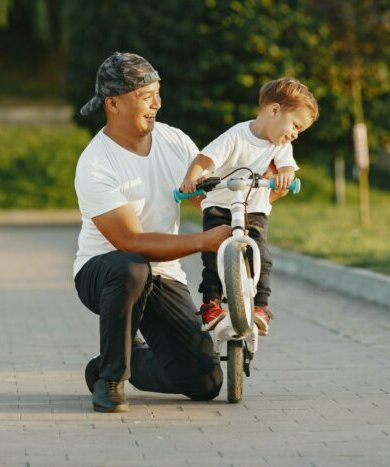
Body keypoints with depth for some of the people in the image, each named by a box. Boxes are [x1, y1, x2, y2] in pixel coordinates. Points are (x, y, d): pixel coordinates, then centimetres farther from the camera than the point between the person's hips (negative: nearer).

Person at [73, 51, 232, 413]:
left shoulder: (174, 142, -1)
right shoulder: (94, 166, -20)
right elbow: (132, 242, -26)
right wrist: (204, 241, -32)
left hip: (163, 276, 5)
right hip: (101, 271, -5)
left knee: (205, 382, -8)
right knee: (131, 270, -44)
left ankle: (129, 360, 23)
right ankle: (110, 377, -21)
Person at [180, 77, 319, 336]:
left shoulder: (282, 145, 1)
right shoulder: (236, 136, -14)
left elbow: (287, 167, -14)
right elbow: (203, 160, -18)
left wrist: (284, 176, -39)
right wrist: (192, 179, -38)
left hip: (255, 211, 3)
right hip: (220, 207, -3)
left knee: (260, 257, -18)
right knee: (214, 252, -22)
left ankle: (260, 306, -9)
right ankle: (211, 303, -11)